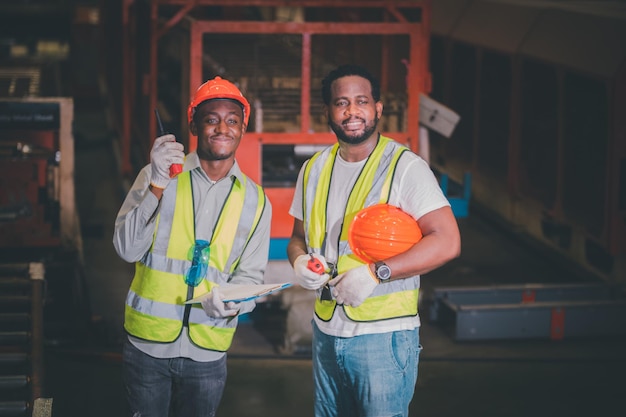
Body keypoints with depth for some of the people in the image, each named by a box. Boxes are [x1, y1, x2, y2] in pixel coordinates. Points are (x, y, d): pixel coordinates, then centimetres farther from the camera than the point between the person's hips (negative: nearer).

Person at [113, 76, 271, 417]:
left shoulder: (255, 201, 4)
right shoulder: (159, 176, -2)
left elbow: (250, 274, 5)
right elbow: (127, 249, -10)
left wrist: (233, 301, -18)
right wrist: (157, 186, -21)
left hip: (207, 349, 2)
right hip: (148, 341, -1)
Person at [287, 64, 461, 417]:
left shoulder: (405, 167, -11)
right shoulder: (314, 169, 9)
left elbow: (447, 242, -18)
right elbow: (299, 236, 20)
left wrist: (376, 273, -24)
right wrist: (299, 260, -4)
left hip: (383, 336, -6)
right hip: (326, 331, 6)